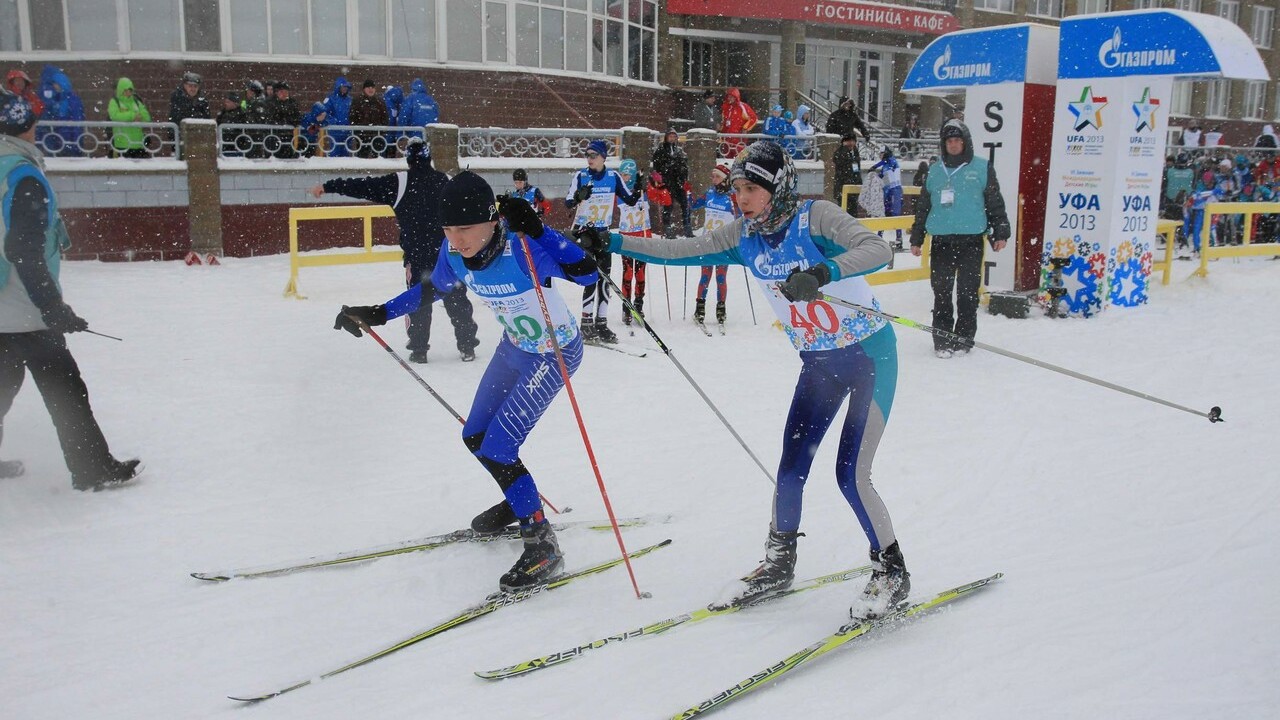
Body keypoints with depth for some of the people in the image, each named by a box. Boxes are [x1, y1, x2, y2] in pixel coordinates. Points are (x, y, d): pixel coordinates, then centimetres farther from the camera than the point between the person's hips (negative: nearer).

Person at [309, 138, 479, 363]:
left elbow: (364, 186, -7)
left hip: (417, 254, -2)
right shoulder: (445, 181, 3)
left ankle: (419, 349, 11)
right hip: (448, 253, 2)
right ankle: (467, 346, 10)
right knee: (456, 298, 9)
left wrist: (327, 187, -3)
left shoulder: (399, 182, -6)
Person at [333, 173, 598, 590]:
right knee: (475, 437, 16)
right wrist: (377, 315, 5)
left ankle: (543, 547, 2)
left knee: (496, 450, -13)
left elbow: (587, 274, -44)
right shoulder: (456, 255, -14)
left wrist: (535, 230, -49)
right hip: (514, 348, 8)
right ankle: (520, 503, 43)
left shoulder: (521, 248, -34)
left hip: (555, 354, -8)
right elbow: (430, 289, 7)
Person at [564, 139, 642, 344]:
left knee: (604, 280, 4)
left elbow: (630, 200, 5)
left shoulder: (613, 176, 2)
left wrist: (639, 188, -15)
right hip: (582, 231, -4)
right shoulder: (580, 176, -6)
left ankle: (601, 323, 12)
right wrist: (579, 196, -33)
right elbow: (568, 203, -12)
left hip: (603, 233, 4)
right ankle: (586, 324, -6)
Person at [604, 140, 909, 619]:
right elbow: (681, 251, -2)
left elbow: (878, 248, -34)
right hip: (818, 365, 6)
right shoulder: (744, 235, -3)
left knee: (850, 476, -9)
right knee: (790, 471, 6)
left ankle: (892, 574, 13)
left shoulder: (815, 216, -21)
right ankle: (779, 563, 29)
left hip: (870, 356, -6)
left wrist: (821, 273, -50)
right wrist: (613, 242, -9)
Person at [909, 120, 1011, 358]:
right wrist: (916, 238, 14)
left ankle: (964, 339, 11)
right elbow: (922, 206, 16)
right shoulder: (934, 171, 12)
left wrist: (1000, 232, -1)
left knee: (967, 292, 2)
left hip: (971, 241, -2)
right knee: (941, 292, 2)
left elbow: (995, 203, 5)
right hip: (941, 242, 2)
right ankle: (942, 340, 9)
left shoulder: (982, 168, 4)